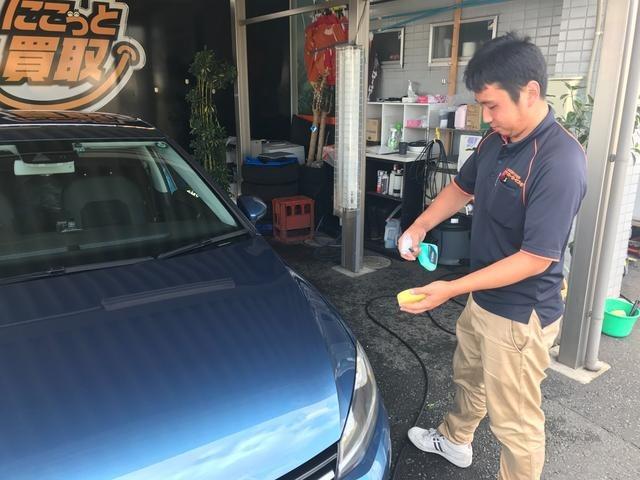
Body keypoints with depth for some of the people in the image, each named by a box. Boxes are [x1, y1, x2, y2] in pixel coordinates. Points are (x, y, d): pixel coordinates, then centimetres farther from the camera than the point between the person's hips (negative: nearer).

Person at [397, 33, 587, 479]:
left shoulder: (560, 162, -28)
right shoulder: (497, 140, -2)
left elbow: (536, 257, -28)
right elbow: (462, 187, 15)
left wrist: (451, 288, -26)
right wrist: (419, 227, 1)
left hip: (520, 314, -9)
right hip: (483, 298, 9)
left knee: (514, 419, 9)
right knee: (468, 375, 29)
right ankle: (455, 440, 55)